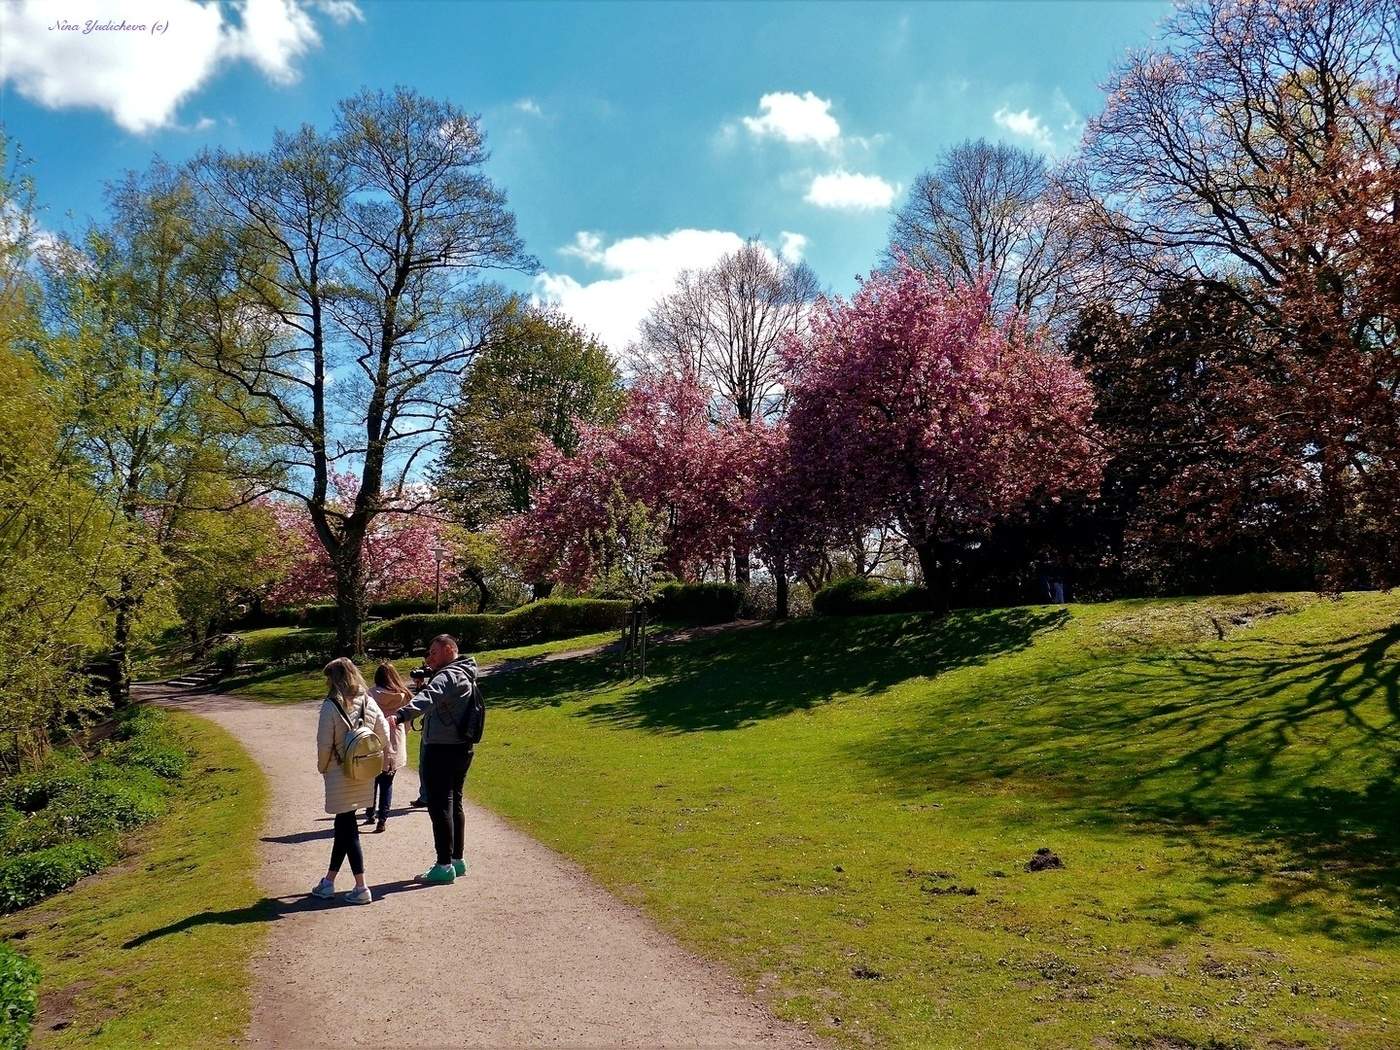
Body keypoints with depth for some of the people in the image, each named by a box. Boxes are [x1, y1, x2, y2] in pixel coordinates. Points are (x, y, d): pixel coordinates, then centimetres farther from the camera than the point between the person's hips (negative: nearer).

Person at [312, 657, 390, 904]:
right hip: (363, 775, 6)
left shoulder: (331, 706, -15)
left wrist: (323, 768, 4)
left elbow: (324, 744, -13)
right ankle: (329, 881, 32)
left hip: (340, 775, -6)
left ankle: (361, 888, 2)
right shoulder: (368, 702, 1)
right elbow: (384, 738, 2)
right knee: (343, 826, 18)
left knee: (347, 828, 2)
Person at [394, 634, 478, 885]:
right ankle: (457, 860, 26)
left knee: (439, 806, -6)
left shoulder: (448, 676, -17)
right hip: (460, 749, 11)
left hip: (442, 751, -11)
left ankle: (444, 865, -3)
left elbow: (428, 697, -37)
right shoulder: (464, 675, 16)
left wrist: (401, 714, -52)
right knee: (454, 803, 17)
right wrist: (432, 668, 14)